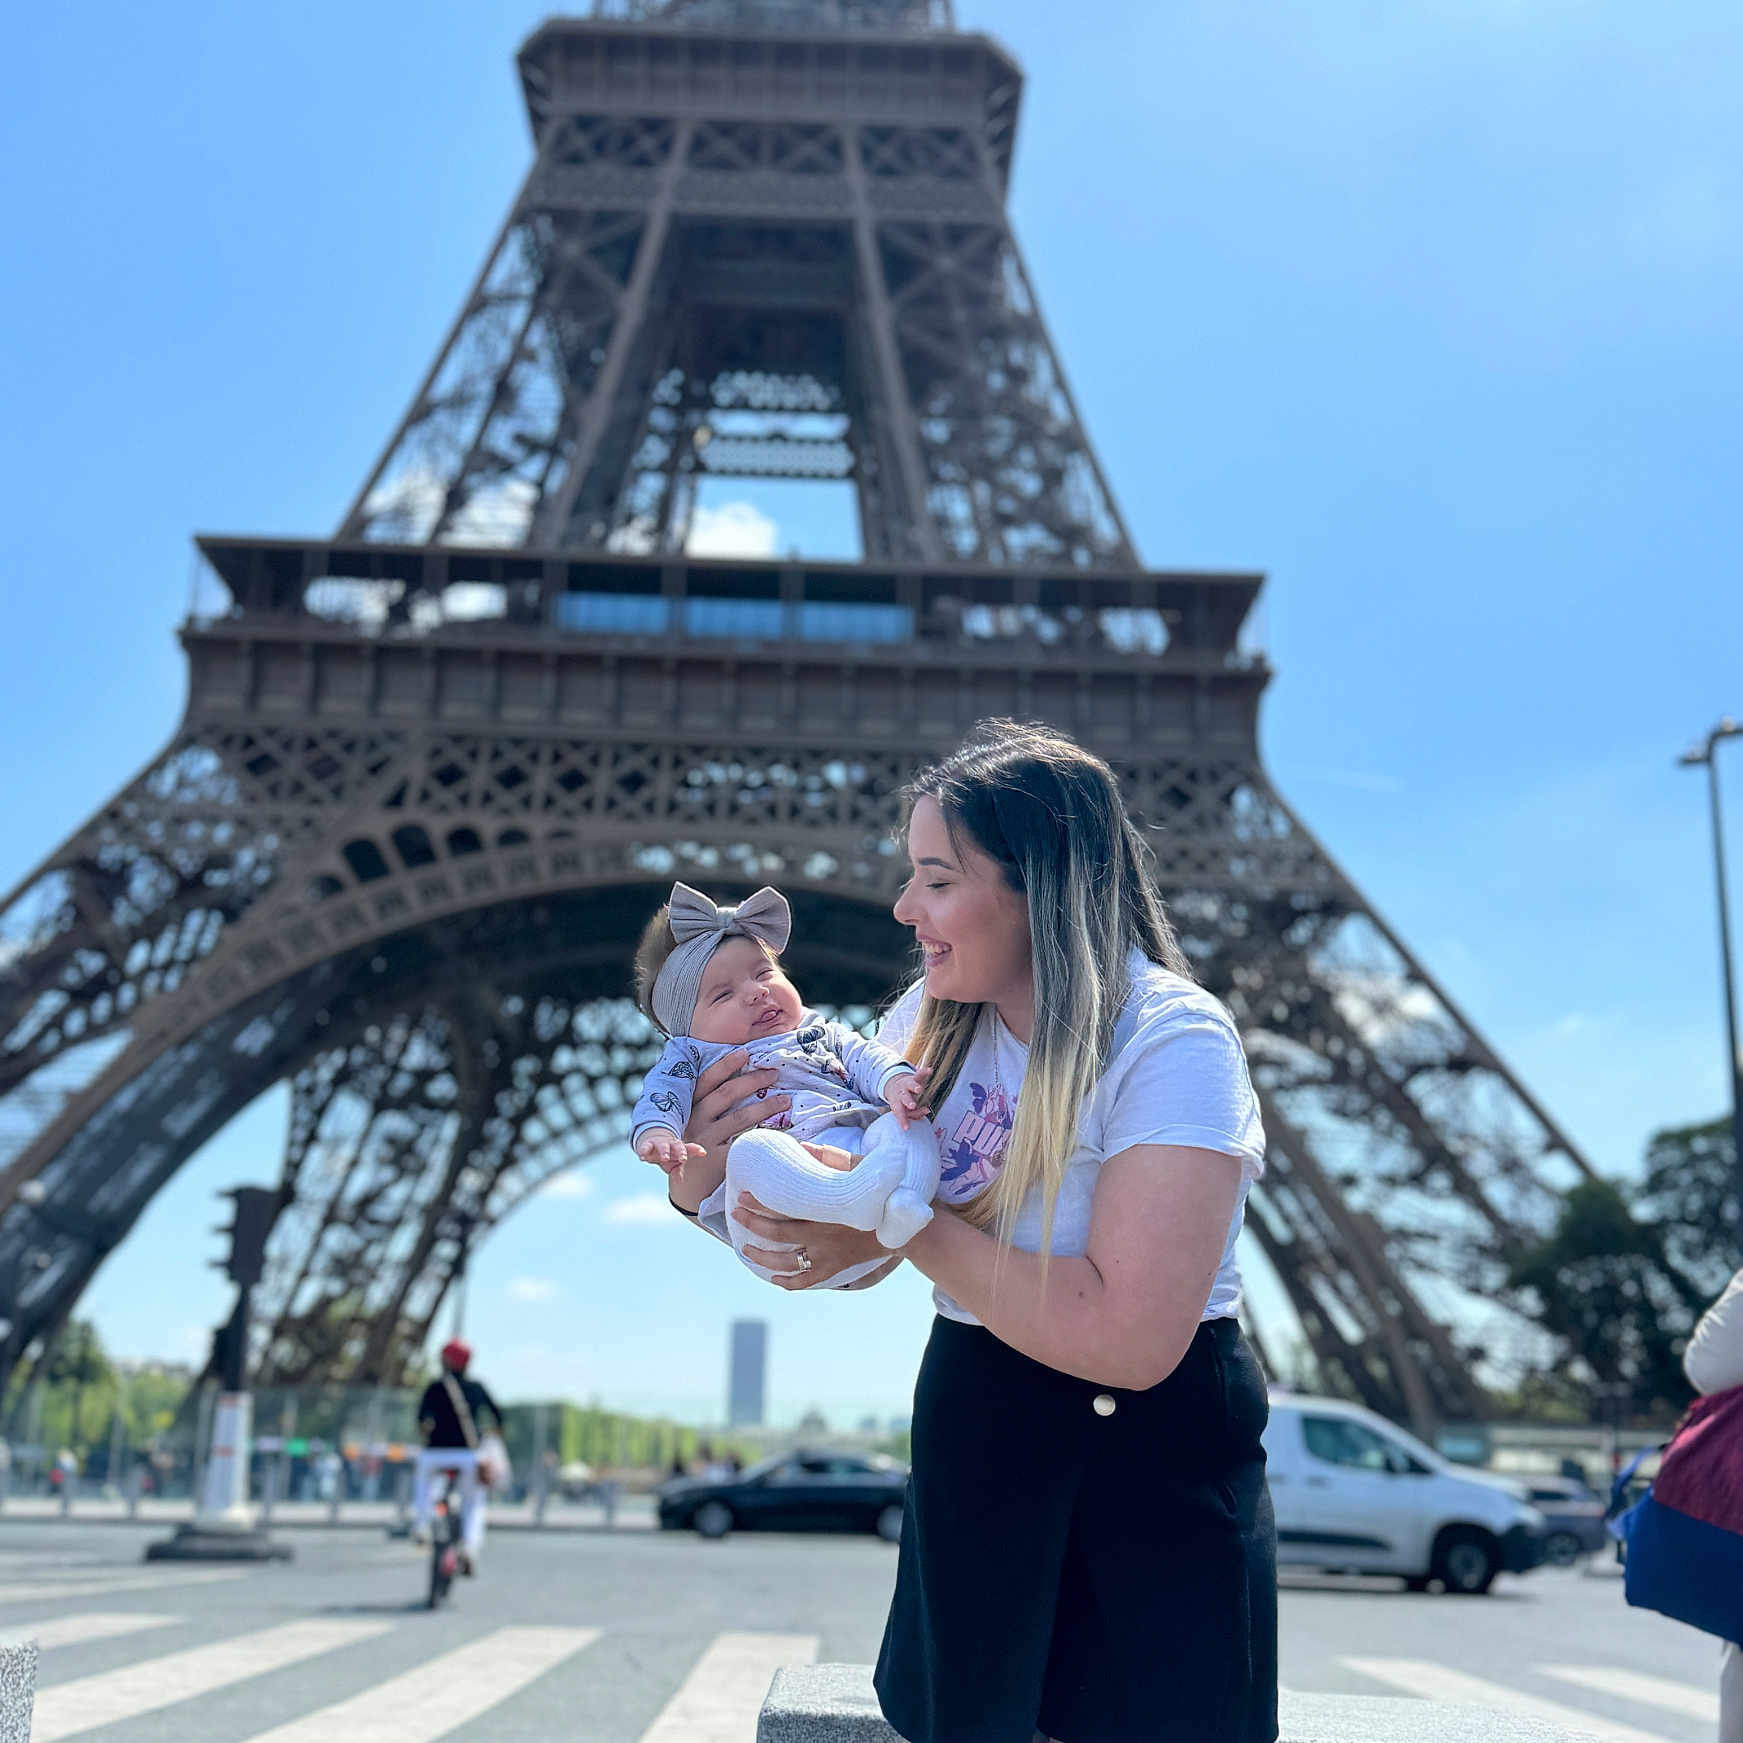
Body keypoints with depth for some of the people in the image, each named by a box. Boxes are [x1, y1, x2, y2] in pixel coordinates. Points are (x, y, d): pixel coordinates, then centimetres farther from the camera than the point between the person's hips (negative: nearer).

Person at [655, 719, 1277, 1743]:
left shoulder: (1172, 1041, -21)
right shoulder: (935, 1020, -2)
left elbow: (1132, 1339, -30)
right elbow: (859, 1259, 6)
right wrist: (704, 1181, -13)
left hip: (1152, 1467, -5)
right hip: (973, 1437, 6)